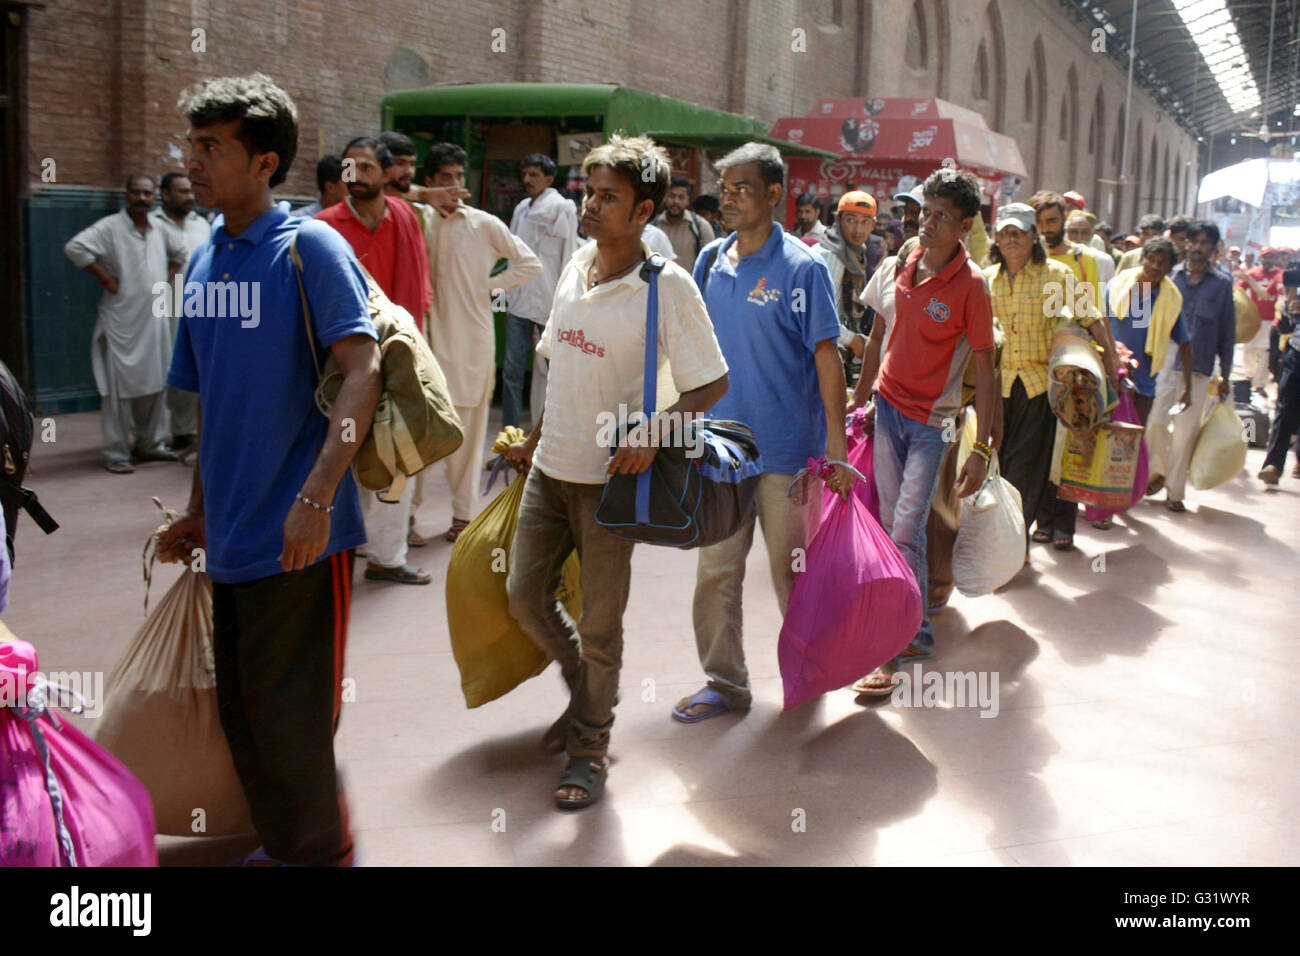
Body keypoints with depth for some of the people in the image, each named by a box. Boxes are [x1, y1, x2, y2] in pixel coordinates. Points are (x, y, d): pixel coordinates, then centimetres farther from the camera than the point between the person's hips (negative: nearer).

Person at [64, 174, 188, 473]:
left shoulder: (159, 230, 11)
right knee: (119, 387, -5)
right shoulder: (110, 227, -8)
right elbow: (75, 248, -19)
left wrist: (168, 276, 14)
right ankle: (116, 453, 1)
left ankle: (151, 444, 24)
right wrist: (105, 277, -16)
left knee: (154, 384, 12)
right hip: (122, 321, -6)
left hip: (155, 319, 6)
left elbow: (181, 252, 29)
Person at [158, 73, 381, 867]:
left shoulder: (309, 247, -9)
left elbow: (363, 371, -20)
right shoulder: (205, 262, 12)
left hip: (299, 534, -7)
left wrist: (315, 495, -30)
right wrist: (199, 513, 21)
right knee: (243, 713, 16)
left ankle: (320, 851, 24)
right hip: (233, 536, 7)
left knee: (290, 715, 2)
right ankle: (282, 844, 35)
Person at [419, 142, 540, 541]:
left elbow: (530, 264, 5)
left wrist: (491, 285, 0)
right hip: (429, 337, 1)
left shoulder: (484, 224, 3)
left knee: (469, 428, 4)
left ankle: (464, 512, 13)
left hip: (472, 339, -1)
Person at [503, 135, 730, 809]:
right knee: (525, 594, 12)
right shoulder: (576, 265, 4)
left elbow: (712, 384, -12)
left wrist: (653, 433, -26)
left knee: (600, 621, 4)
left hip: (610, 475, -6)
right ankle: (586, 695, 37)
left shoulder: (668, 286, -14)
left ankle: (590, 746, 23)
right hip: (550, 466, 6)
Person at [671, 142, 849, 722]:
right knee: (715, 570, 7)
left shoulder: (800, 268, -10)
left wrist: (836, 445, -16)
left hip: (788, 450, -5)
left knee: (791, 571, 8)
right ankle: (725, 682, 20)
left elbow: (827, 357, -11)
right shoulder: (711, 262, 6)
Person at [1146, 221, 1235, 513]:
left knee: (1186, 430, 2)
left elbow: (1227, 332, 8)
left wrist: (1225, 374, 6)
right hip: (1164, 362, 0)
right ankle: (1158, 471, 21)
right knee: (1156, 421, -6)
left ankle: (1175, 491, 12)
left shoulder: (1222, 284, 6)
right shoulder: (1169, 276, 6)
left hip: (1198, 368, 0)